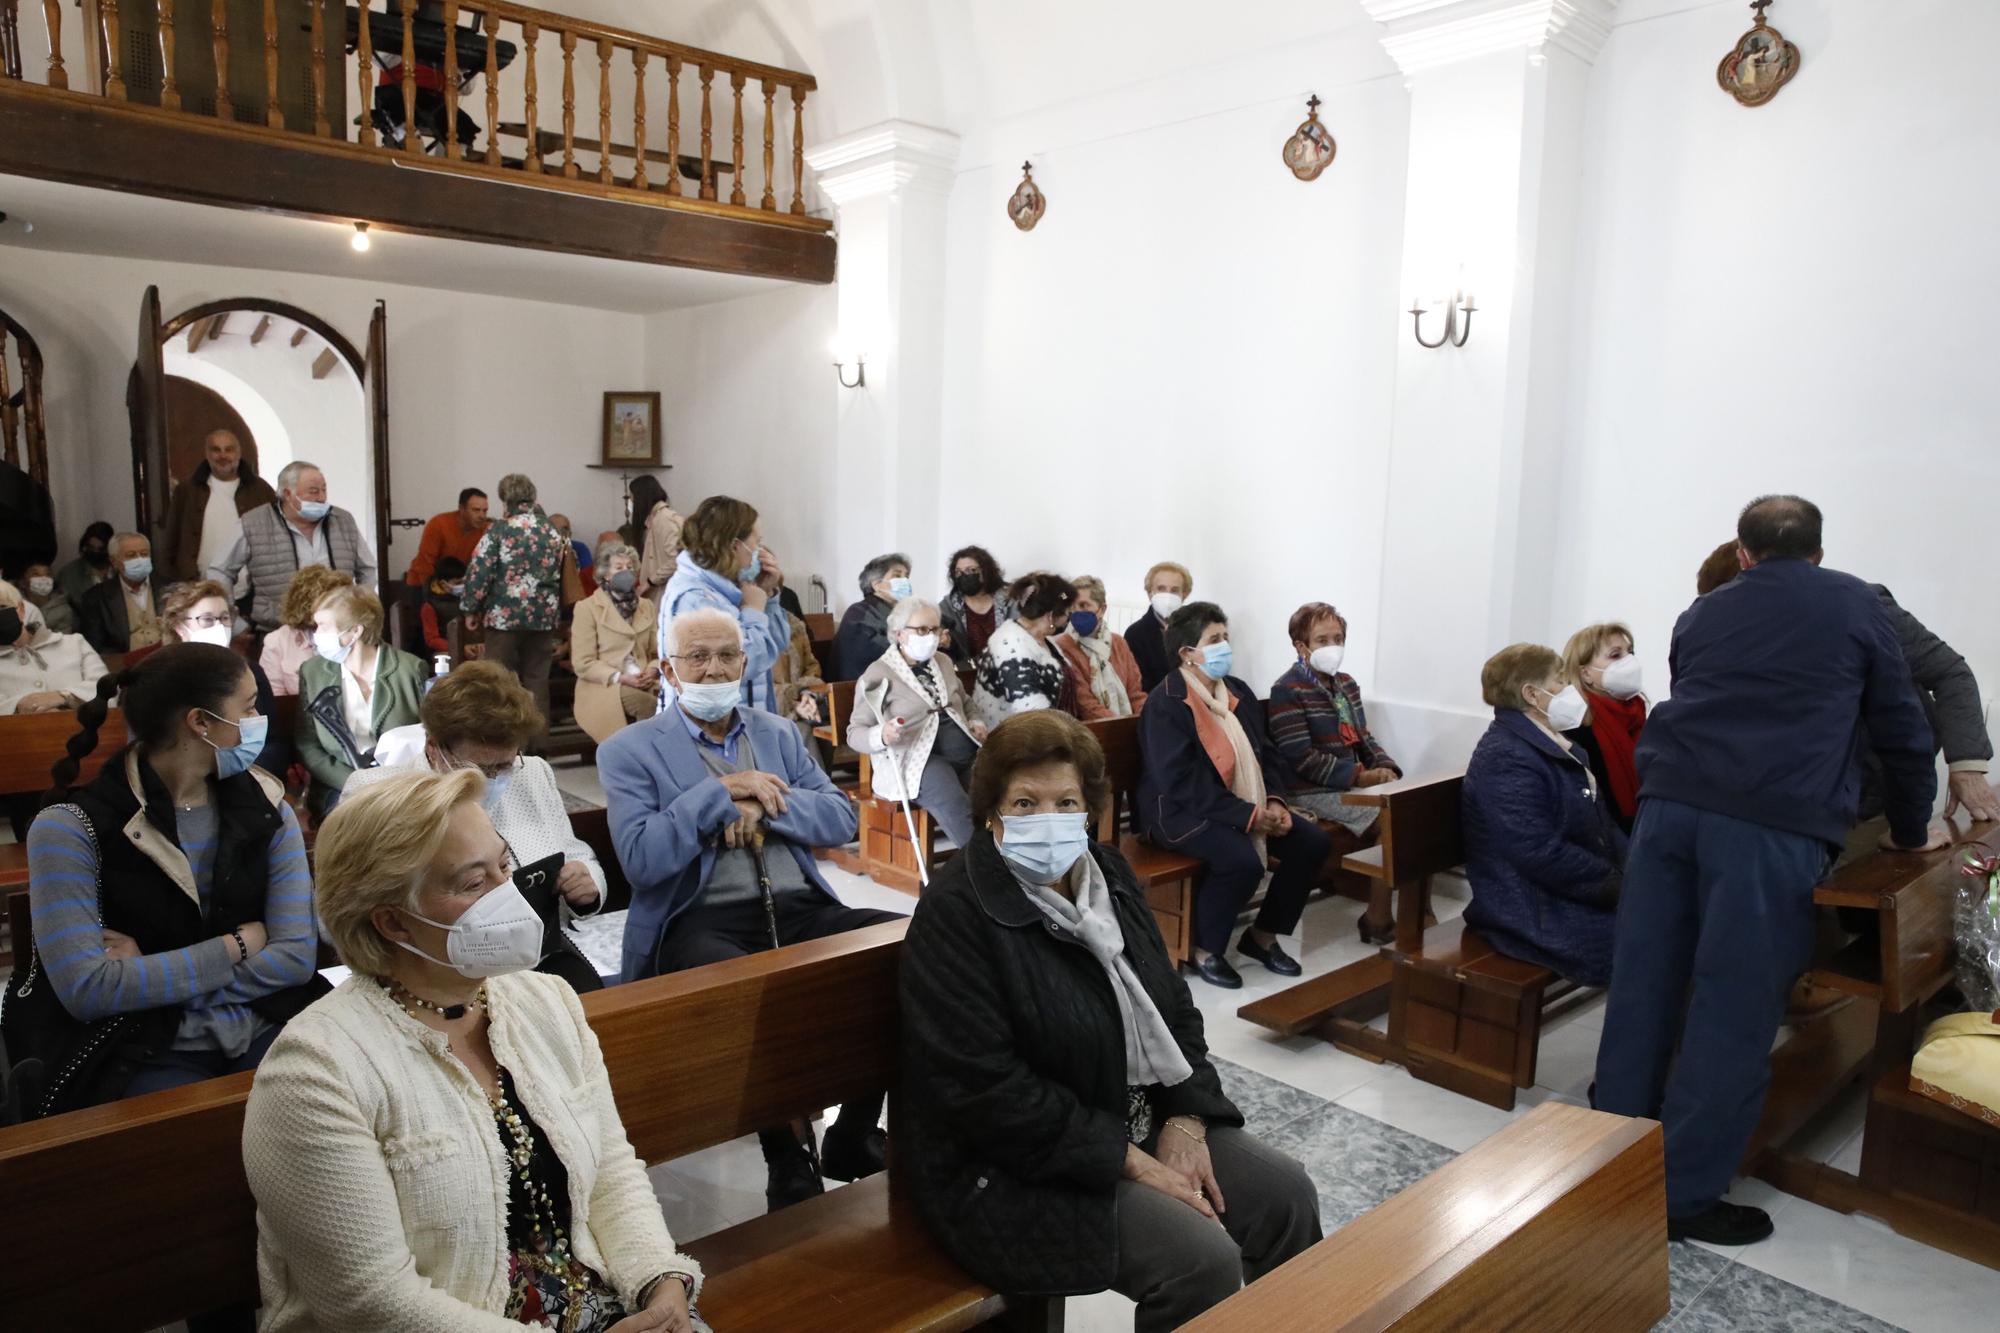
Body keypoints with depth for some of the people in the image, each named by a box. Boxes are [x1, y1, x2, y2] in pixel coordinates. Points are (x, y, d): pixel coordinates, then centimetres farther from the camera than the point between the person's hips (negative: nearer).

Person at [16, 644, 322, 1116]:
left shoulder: (266, 807, 6)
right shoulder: (71, 828, -4)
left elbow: (296, 956, -3)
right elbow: (86, 988, -14)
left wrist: (147, 976, -10)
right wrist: (239, 944, -9)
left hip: (267, 1034, 4)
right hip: (144, 1053, -3)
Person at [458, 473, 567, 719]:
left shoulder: (499, 531, -7)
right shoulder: (552, 532, 6)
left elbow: (479, 572, -8)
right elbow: (560, 574, 13)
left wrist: (471, 609, 0)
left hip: (505, 616, -4)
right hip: (543, 616, 4)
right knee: (537, 680, 10)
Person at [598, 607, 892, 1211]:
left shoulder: (778, 733, 19)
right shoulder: (629, 750, 6)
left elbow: (843, 819, 10)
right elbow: (641, 860, -8)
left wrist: (763, 805, -6)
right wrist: (722, 790, -10)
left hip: (800, 908, 5)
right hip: (702, 922, -4)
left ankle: (855, 1137, -3)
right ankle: (787, 1158, -12)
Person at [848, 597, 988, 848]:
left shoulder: (943, 662, 20)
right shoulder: (878, 674, 2)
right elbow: (855, 733, 0)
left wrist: (974, 724, 11)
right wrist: (882, 736, -22)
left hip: (966, 753, 6)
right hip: (918, 759, -6)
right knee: (958, 812, -34)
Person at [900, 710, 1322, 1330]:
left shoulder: (1108, 874, 2)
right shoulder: (955, 914, -21)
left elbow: (1173, 1010, 10)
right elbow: (988, 1092, -25)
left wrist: (1185, 1120, -7)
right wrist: (1132, 1163, -21)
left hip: (1137, 1120, 8)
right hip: (1009, 1165, -7)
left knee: (1286, 1192, -2)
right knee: (1202, 1259, -20)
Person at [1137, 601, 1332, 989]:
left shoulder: (1238, 691, 10)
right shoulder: (1166, 703, -16)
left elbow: (1264, 754, 15)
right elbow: (1181, 784, -23)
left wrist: (1274, 802, -6)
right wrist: (1249, 815, -24)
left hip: (1246, 808, 8)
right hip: (1180, 811, -8)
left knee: (1313, 841, -4)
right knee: (1242, 859, -32)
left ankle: (1263, 935, 11)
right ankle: (1202, 950, -8)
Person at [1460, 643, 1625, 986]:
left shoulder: (1556, 745, 14)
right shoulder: (1506, 759, -19)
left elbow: (1599, 821, 16)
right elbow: (1542, 855, -25)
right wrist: (1620, 885, -17)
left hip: (1577, 895, 10)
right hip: (1540, 916, -10)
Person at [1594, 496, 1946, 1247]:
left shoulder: (1702, 614, 23)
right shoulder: (1857, 607, 14)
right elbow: (1900, 728, 17)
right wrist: (1911, 830, 29)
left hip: (1669, 802, 4)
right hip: (1775, 823, -4)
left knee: (1642, 988, 10)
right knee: (1732, 1010, 2)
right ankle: (1685, 1194, 8)